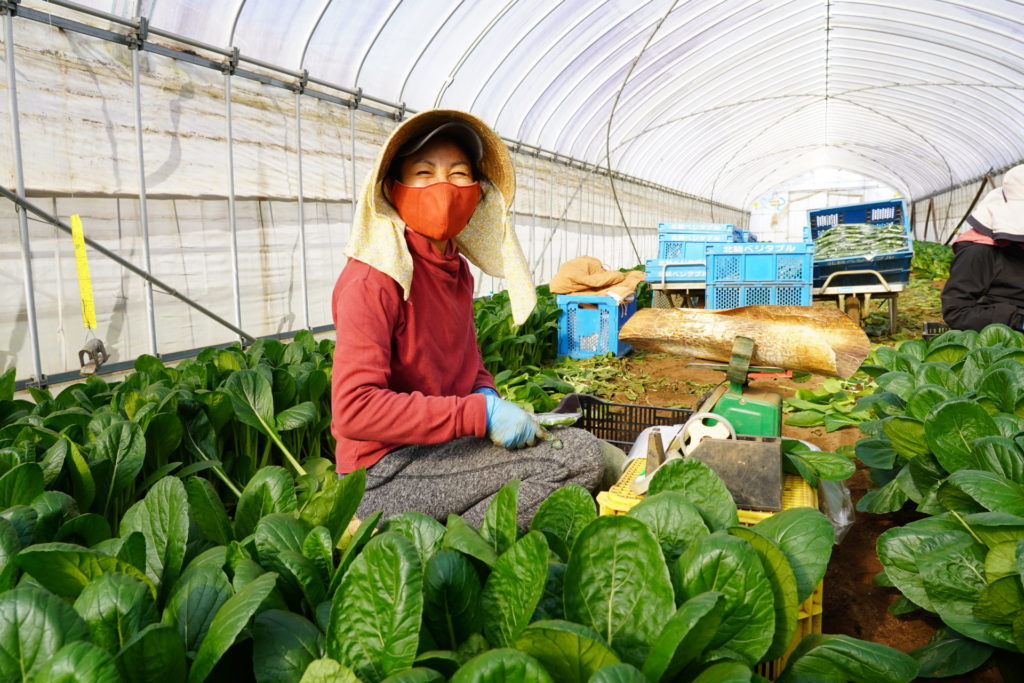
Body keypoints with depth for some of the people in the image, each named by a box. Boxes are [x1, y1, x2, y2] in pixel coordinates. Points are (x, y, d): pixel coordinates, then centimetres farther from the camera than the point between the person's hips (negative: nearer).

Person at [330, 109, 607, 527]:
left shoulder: (457, 269, 9)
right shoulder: (372, 279, -17)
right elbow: (354, 408, -25)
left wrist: (486, 393, -2)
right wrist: (481, 414, -24)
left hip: (442, 446, 8)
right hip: (384, 474, -8)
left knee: (582, 449, 1)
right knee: (577, 457, -15)